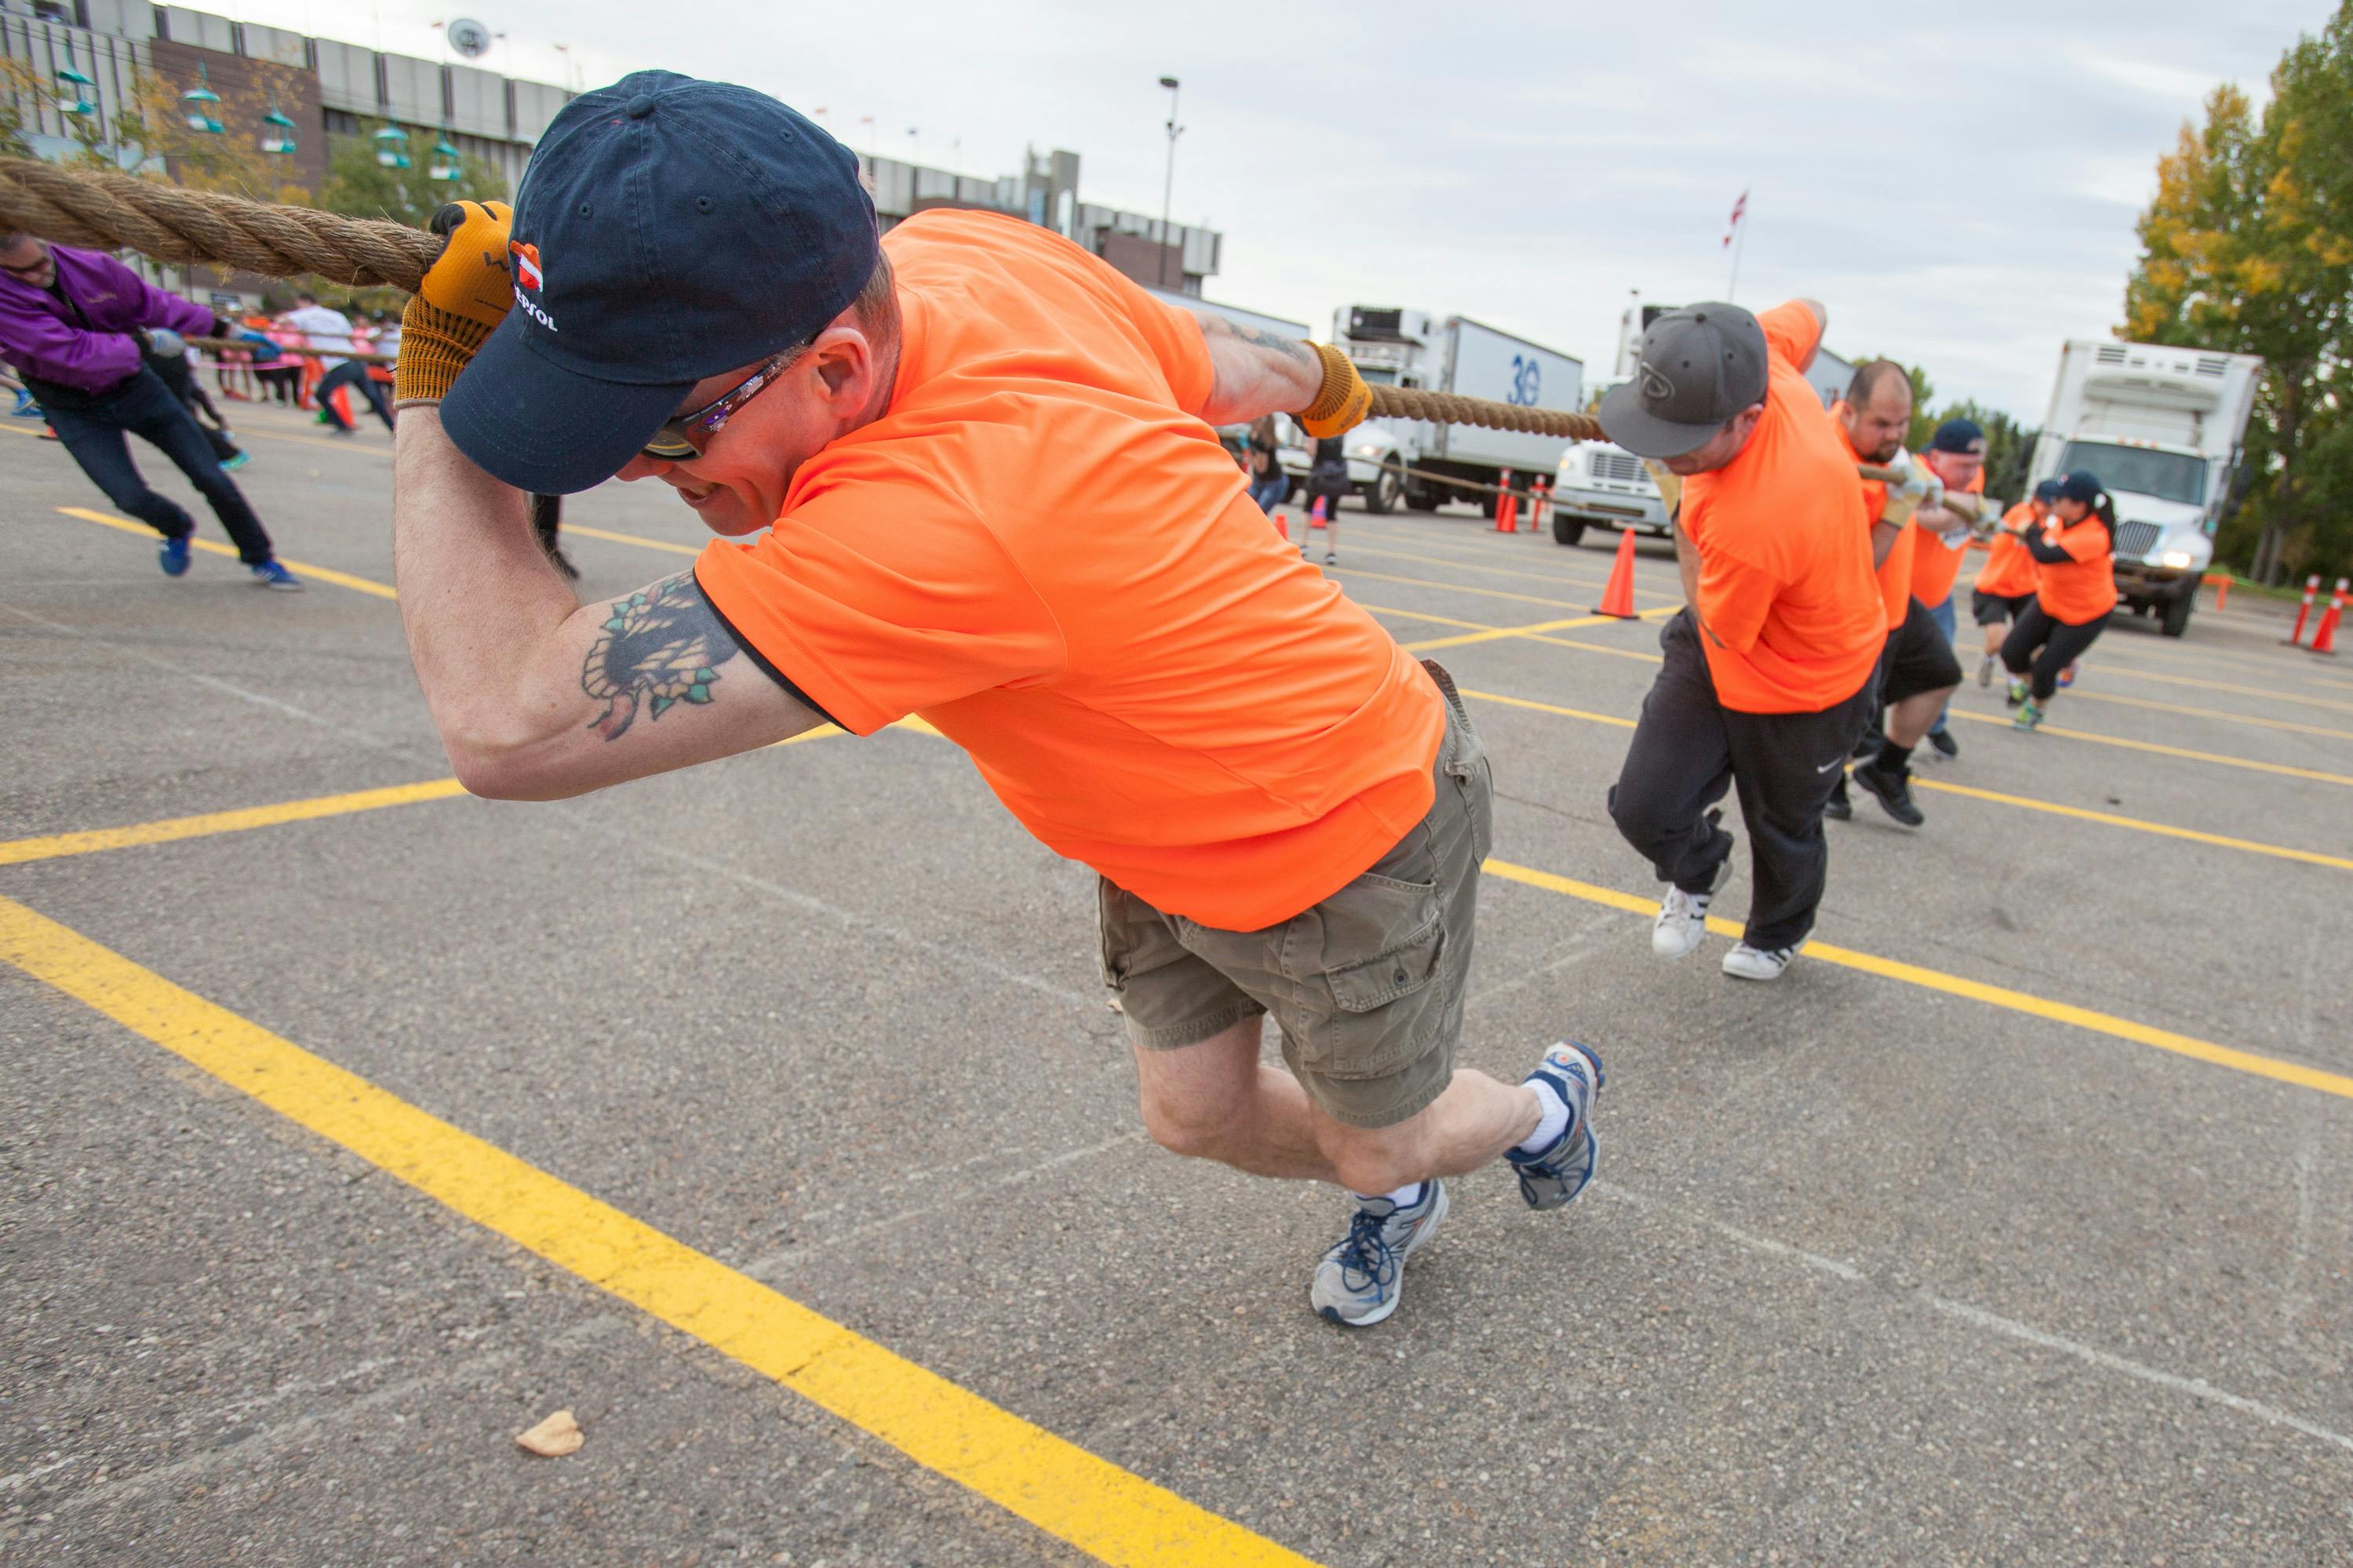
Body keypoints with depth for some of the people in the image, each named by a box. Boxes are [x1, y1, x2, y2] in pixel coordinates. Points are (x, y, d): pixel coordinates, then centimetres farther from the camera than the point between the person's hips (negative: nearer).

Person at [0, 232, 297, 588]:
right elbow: (71, 352, -29)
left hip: (134, 386, 2)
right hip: (76, 411, -2)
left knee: (211, 478, -1)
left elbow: (156, 304, 0)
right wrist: (141, 344, -24)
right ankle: (177, 531, 25)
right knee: (132, 498, -12)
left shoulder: (93, 266, -12)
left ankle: (260, 559, 15)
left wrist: (223, 329, 2)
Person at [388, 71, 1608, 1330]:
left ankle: (1549, 1101, 55)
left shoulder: (941, 519, -43)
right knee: (1192, 1114, 20)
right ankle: (1397, 1204, 53)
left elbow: (511, 722, -39)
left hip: (1352, 838, -7)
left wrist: (431, 387, -26)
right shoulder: (976, 252, -15)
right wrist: (1318, 379, 28)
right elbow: (1228, 369, 4)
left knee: (1382, 1143, 19)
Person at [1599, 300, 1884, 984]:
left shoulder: (1750, 523, -44)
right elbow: (1810, 313, 4)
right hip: (1711, 650, 6)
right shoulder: (1756, 354, -22)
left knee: (1783, 831, 21)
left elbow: (1718, 631, -22)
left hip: (1801, 692, -6)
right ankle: (1697, 869, 36)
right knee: (1643, 807, 0)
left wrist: (1682, 514, -13)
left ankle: (1777, 934, 53)